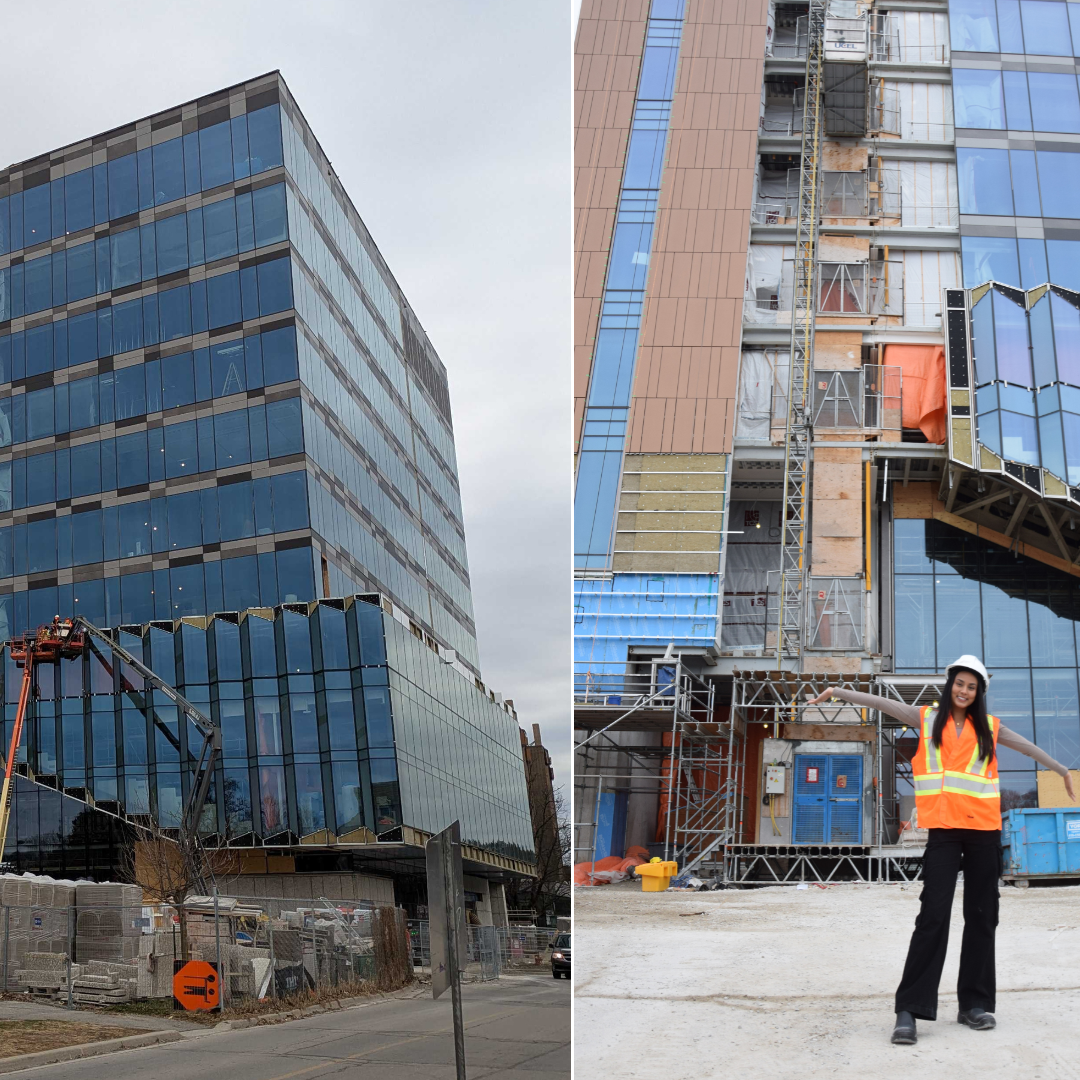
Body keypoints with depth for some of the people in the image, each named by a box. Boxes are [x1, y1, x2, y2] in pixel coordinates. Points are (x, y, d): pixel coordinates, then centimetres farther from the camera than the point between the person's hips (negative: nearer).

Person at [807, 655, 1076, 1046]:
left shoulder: (988, 727, 13)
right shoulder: (927, 719, 8)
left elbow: (1027, 746, 24)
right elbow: (883, 703, 1)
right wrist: (840, 693, -9)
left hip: (984, 830, 3)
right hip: (944, 828, -3)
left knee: (981, 915, 6)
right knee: (933, 914, -11)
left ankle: (975, 1003, 16)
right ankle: (910, 1010, -11)